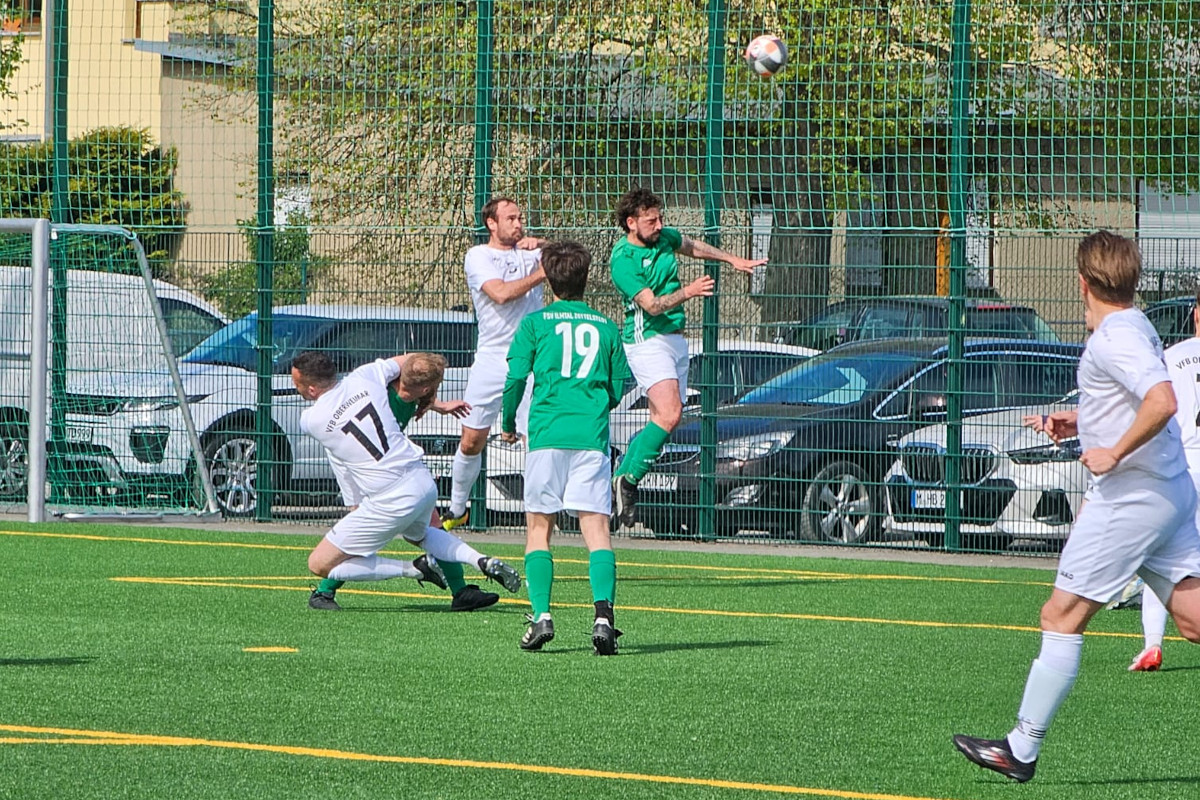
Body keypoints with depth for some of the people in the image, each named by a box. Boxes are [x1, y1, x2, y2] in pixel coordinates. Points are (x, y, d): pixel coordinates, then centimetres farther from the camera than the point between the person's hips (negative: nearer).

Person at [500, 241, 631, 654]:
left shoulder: (535, 323, 7)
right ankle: (603, 615, -21)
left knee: (539, 528, 8)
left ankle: (540, 615, -6)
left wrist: (508, 425, 17)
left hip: (547, 434, -1)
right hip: (592, 437, 1)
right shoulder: (605, 326, 13)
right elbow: (619, 387, 15)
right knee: (596, 530, -3)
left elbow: (515, 377, 1)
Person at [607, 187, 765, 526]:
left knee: (662, 419, 5)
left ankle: (622, 479, 13)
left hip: (674, 339, 8)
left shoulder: (664, 237, 7)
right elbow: (652, 305, -22)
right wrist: (688, 292, -34)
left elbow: (693, 246, 30)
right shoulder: (623, 259, -16)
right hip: (647, 341, -8)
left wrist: (732, 260, 32)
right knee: (669, 414, -23)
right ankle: (629, 478, -12)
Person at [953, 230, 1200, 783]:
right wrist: (1078, 422, 21)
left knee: (1061, 617, -2)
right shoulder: (1134, 327, 15)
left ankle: (1021, 751, 2)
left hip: (1131, 495, -10)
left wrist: (1113, 453, -23)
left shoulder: (1115, 339, -16)